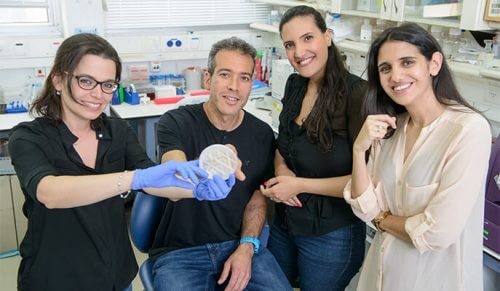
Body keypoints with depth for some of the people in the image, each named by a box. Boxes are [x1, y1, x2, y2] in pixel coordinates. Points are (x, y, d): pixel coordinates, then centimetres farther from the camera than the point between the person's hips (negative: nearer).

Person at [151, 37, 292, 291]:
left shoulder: (261, 134, 2)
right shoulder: (175, 123, -9)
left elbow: (257, 198, 8)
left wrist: (246, 247, -8)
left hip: (238, 244, 3)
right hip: (180, 251, -2)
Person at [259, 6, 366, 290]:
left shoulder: (356, 93, -21)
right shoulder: (295, 85, 0)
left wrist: (300, 185, -20)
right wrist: (281, 167, -7)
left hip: (332, 235, -6)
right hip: (284, 223, 7)